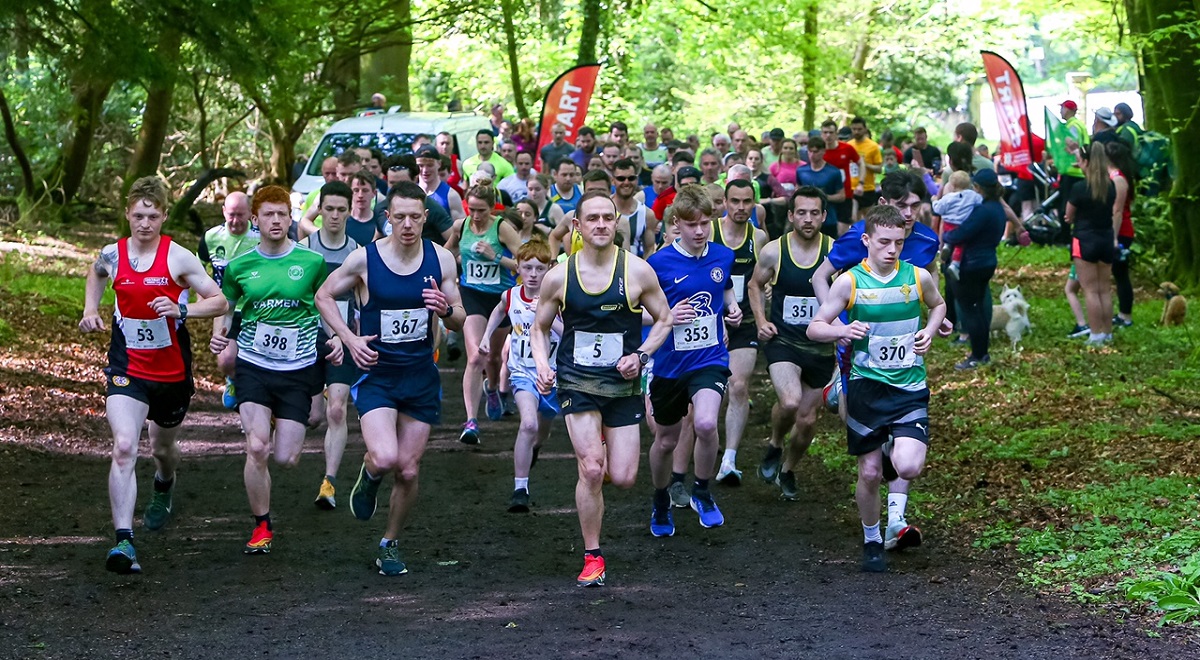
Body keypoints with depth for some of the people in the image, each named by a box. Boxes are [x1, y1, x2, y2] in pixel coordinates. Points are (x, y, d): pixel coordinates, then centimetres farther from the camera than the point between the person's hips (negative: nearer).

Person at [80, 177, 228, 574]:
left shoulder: (178, 258, -10)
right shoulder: (112, 255, -2)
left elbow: (220, 302, -9)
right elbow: (96, 273, 24)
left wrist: (182, 310, -26)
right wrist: (90, 309, 9)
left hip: (172, 370, 0)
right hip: (126, 367, 0)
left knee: (163, 447, 22)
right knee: (124, 446, -21)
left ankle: (164, 488, 60)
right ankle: (123, 541, -26)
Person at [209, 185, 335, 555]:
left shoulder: (312, 261, 0)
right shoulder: (239, 267, 2)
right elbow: (225, 308, 16)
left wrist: (335, 338, -2)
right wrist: (219, 336, -3)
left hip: (298, 370, 0)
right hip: (253, 367, 0)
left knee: (286, 458, -2)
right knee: (256, 448, -15)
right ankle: (261, 526, 3)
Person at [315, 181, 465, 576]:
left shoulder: (441, 259, -3)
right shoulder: (364, 259, -10)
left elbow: (460, 322, 5)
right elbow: (324, 296, 5)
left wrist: (446, 310, -19)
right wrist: (350, 339, -9)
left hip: (421, 376, 3)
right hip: (376, 375, -3)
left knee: (408, 471, 5)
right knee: (384, 459, -23)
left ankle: (390, 544, 27)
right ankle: (368, 476, 15)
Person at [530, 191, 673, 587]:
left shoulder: (637, 271, -5)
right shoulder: (559, 277, -4)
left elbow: (664, 320, 6)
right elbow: (540, 327, 10)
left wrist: (641, 355, -9)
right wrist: (542, 365, -8)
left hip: (624, 383, 1)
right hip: (576, 381, -1)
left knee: (623, 478, -1)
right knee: (591, 470, -15)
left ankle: (601, 444, 38)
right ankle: (592, 558, 1)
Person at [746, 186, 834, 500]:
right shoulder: (774, 251, -5)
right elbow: (755, 285, 13)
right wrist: (761, 321, -1)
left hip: (821, 346, 2)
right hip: (782, 341, -2)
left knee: (807, 419, 11)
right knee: (790, 402, -27)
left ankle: (788, 470, 39)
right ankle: (775, 445, 6)